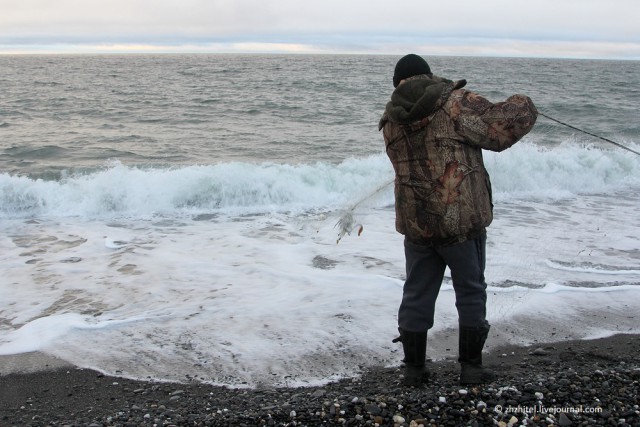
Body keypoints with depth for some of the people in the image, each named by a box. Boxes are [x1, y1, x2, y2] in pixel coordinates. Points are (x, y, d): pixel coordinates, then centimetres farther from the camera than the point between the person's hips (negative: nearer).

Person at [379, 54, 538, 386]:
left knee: (416, 295, 14)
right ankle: (470, 367, 19)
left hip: (415, 222, 4)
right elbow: (502, 126, -13)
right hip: (461, 219, -4)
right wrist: (522, 105, 8)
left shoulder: (391, 121, 5)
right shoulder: (455, 103, -10)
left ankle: (414, 369, 21)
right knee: (470, 293, 12)